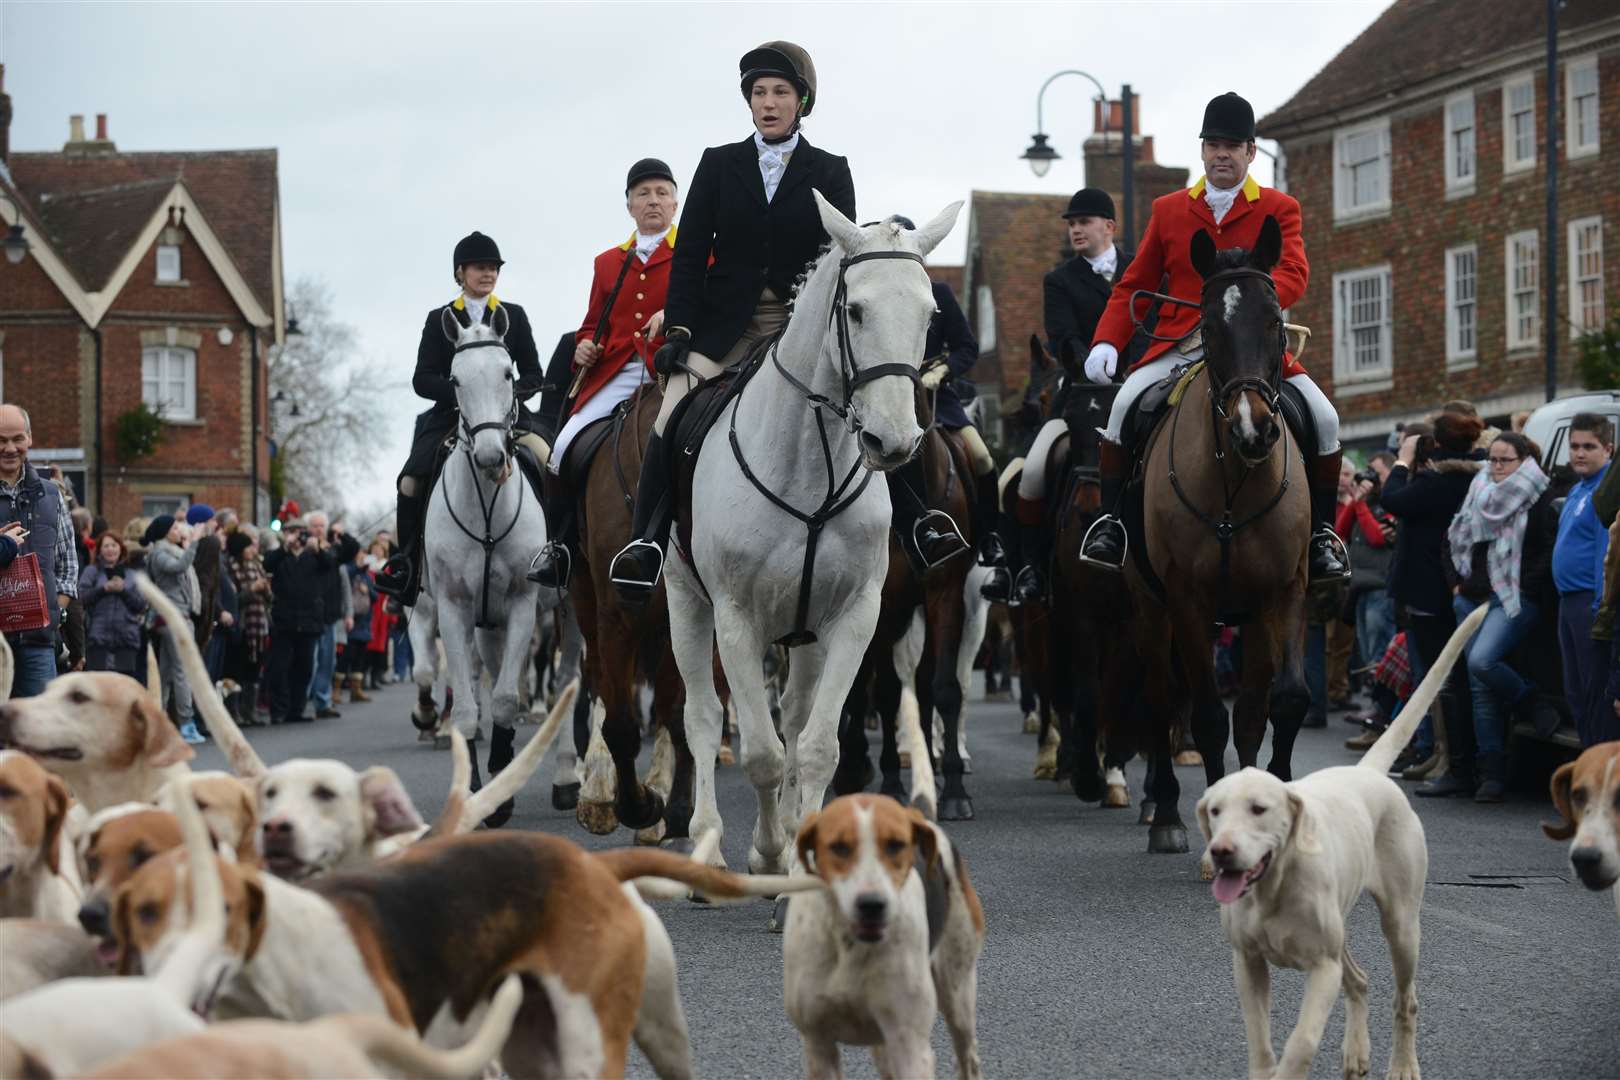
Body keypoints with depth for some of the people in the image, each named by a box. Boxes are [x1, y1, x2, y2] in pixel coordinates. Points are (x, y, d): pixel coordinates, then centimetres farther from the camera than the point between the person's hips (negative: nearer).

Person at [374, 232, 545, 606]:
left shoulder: (514, 317, 12)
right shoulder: (440, 320, 10)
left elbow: (533, 375, 9)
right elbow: (422, 380, 1)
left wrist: (509, 392, -12)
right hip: (450, 417, 0)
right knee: (411, 480, -22)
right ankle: (407, 562, -7)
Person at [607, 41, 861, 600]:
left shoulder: (830, 172, 7)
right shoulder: (719, 165, 9)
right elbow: (690, 254, 5)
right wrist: (678, 327, -6)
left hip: (800, 322, 0)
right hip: (725, 318, 0)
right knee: (672, 422, -20)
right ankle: (646, 544, -16)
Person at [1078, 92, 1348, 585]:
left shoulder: (1279, 209, 6)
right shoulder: (1168, 210, 12)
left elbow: (1293, 273, -11)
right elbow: (1134, 285, 13)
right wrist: (1105, 342, -3)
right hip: (1179, 345, 1)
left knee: (1323, 418, -19)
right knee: (1126, 404, -26)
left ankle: (1321, 535, -2)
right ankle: (1110, 521, -12)